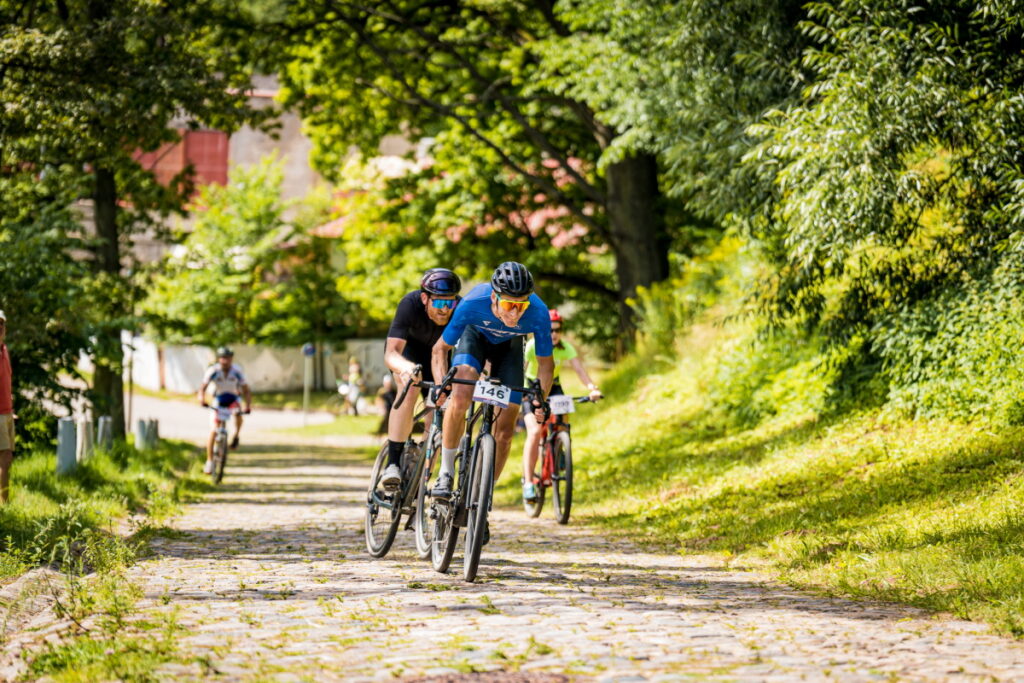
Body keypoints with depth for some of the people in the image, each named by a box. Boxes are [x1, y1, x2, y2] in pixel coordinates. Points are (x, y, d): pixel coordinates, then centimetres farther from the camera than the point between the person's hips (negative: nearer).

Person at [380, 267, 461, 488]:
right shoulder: (410, 305, -39)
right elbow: (391, 353, -45)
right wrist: (406, 367, -68)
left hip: (437, 351, 3)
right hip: (408, 346, -3)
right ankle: (392, 465, -29)